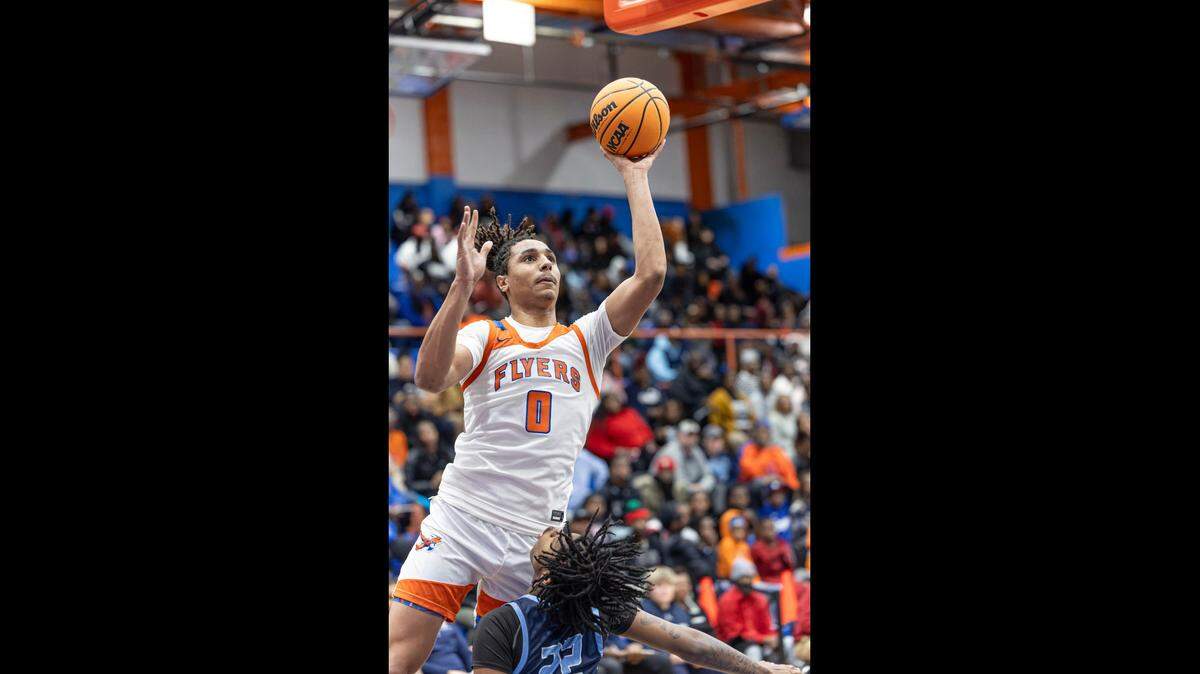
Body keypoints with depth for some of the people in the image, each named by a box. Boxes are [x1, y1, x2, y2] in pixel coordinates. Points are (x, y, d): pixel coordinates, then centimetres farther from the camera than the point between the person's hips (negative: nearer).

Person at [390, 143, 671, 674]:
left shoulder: (586, 340, 14)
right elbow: (429, 377, -15)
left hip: (534, 539, 3)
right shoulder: (484, 335, 7)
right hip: (459, 518, -2)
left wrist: (635, 177, 4)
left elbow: (651, 273, 2)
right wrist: (463, 284, -22)